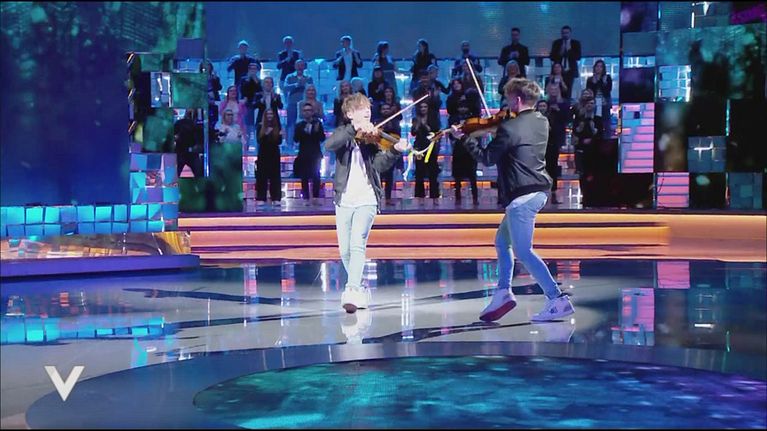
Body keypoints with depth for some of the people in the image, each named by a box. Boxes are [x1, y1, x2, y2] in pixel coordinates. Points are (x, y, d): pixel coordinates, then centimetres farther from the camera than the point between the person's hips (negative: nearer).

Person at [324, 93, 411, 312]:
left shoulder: (373, 137, 6)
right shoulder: (343, 133, 7)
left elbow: (379, 165, -9)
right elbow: (329, 145, -17)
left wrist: (394, 151, -28)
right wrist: (354, 129, -27)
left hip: (366, 200, -2)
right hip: (344, 200, 2)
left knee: (357, 245, -17)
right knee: (344, 250, 5)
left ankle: (352, 292, -20)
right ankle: (359, 288, 24)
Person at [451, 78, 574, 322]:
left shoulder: (509, 128, -16)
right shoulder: (542, 122, 8)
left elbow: (487, 158, -6)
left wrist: (465, 138, 6)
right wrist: (492, 130, 17)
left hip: (522, 196, -9)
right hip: (538, 191, 10)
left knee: (523, 251, -4)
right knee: (502, 241, 20)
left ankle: (558, 300, -6)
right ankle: (503, 293, 19)